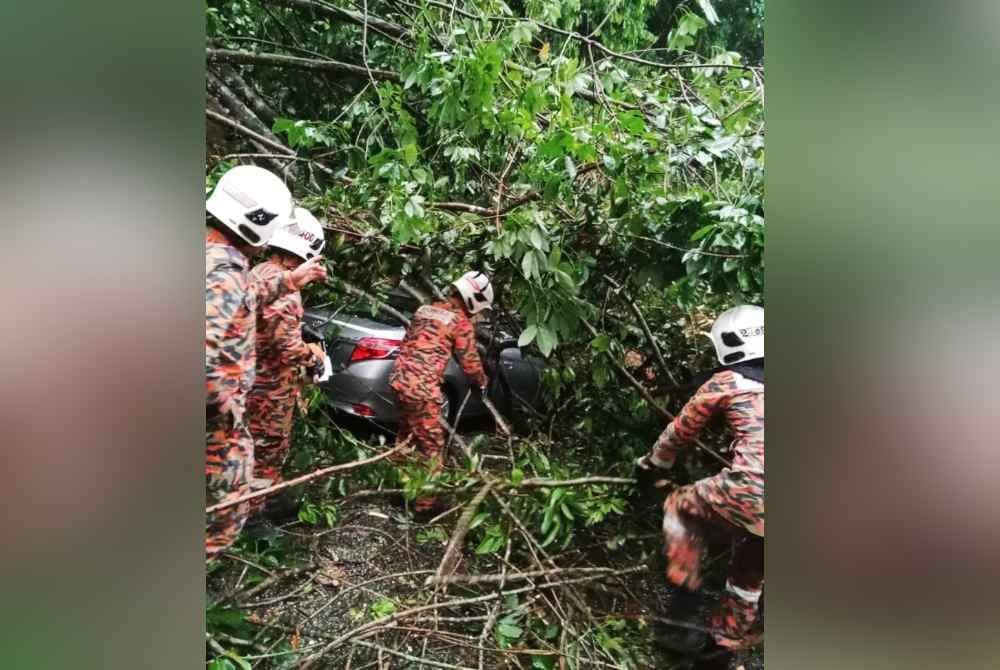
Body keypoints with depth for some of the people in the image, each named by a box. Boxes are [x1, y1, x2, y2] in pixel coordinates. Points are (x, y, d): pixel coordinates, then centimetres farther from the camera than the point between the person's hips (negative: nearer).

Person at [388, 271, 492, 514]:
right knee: (431, 445, 3)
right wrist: (483, 381, 19)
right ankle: (425, 502, 9)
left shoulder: (425, 309, 17)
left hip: (400, 380, 9)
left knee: (406, 435, 26)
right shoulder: (461, 322, -5)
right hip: (422, 388, -8)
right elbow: (470, 360, 1)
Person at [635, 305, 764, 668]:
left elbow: (680, 432, 19)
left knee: (680, 507, 22)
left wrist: (650, 464, 37)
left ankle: (683, 607, 20)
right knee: (749, 580, 29)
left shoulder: (725, 382, 7)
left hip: (752, 493, -6)